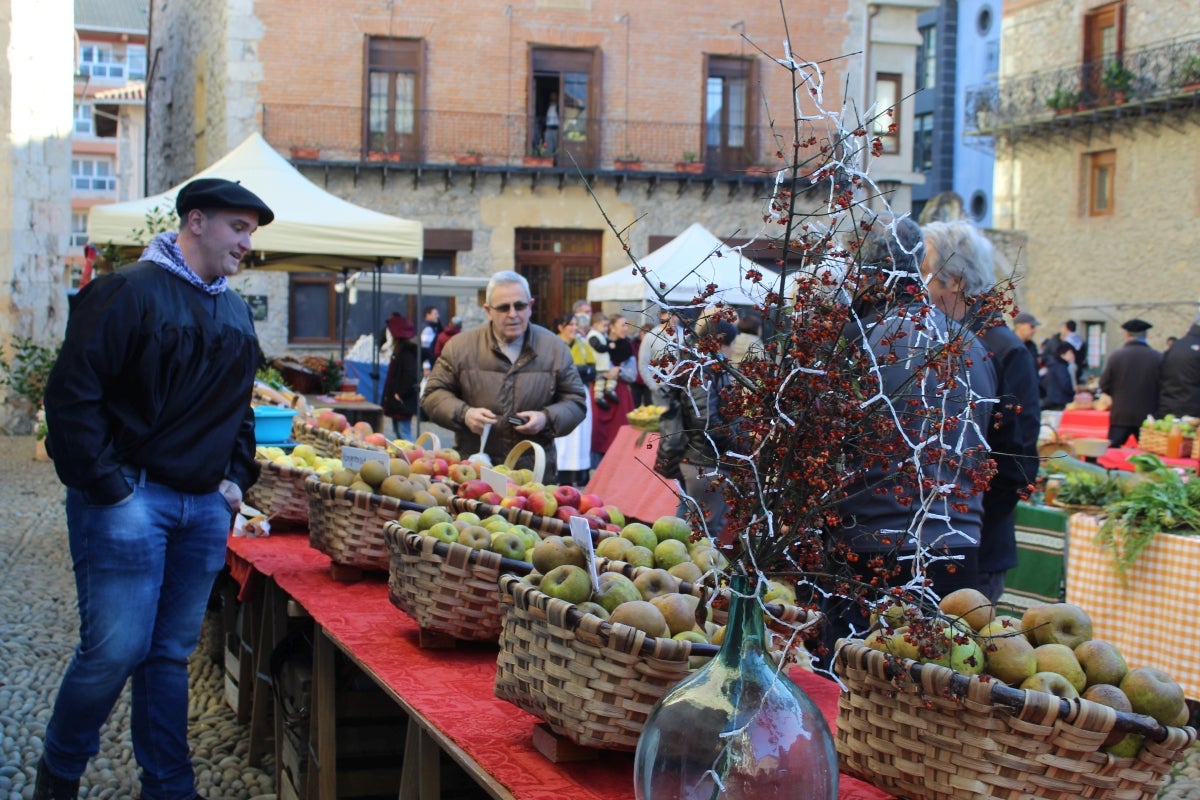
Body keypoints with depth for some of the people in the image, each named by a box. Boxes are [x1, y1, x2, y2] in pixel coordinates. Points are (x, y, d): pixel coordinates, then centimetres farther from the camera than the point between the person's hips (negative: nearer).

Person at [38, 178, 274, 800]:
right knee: (116, 650, -6)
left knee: (171, 654, 11)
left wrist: (235, 478, 13)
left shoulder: (235, 312, 16)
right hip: (130, 496, -7)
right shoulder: (130, 291, -9)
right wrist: (106, 485, -16)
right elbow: (72, 393, -13)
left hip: (205, 507, 7)